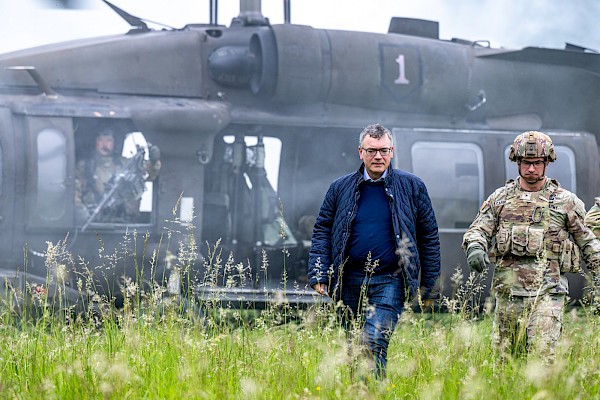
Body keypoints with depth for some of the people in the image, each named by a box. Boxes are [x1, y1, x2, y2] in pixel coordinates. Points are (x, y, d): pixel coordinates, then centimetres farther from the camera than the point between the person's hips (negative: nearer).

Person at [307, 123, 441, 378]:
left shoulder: (412, 187, 4)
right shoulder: (340, 188, 7)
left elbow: (429, 236, 7)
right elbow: (322, 231, 9)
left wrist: (430, 285, 6)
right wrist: (318, 274, -3)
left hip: (389, 282, -3)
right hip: (351, 281, 3)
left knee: (374, 342, -18)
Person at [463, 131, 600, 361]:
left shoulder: (565, 201, 7)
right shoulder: (500, 198, 13)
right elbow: (479, 229, 6)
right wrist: (475, 248, -16)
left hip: (547, 291, -3)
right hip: (508, 290, 3)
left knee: (542, 354, -16)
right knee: (505, 356, 6)